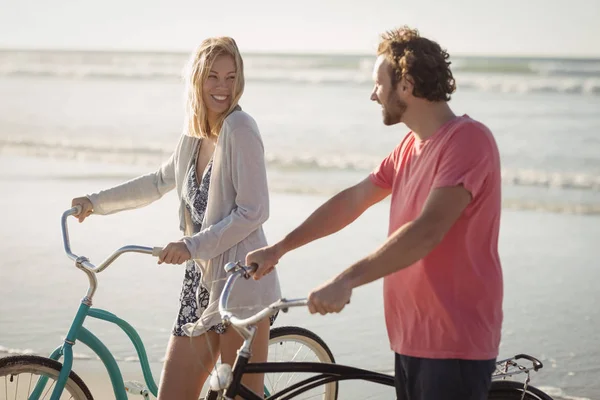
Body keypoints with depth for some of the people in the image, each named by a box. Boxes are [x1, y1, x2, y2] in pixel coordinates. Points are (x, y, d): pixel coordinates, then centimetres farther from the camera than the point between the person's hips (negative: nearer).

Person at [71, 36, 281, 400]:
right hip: (202, 285, 8)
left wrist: (191, 246, -19)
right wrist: (97, 202, 34)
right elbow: (160, 182, 31)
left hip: (242, 287, -8)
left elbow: (253, 212, -16)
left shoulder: (239, 128, -11)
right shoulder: (193, 137, 12)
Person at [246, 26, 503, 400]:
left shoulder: (467, 138, -16)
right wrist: (279, 248, 18)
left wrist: (347, 279, -31)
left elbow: (427, 230, -26)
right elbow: (353, 200, 20)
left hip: (455, 345, -9)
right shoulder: (411, 146, 14)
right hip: (412, 339, 9)